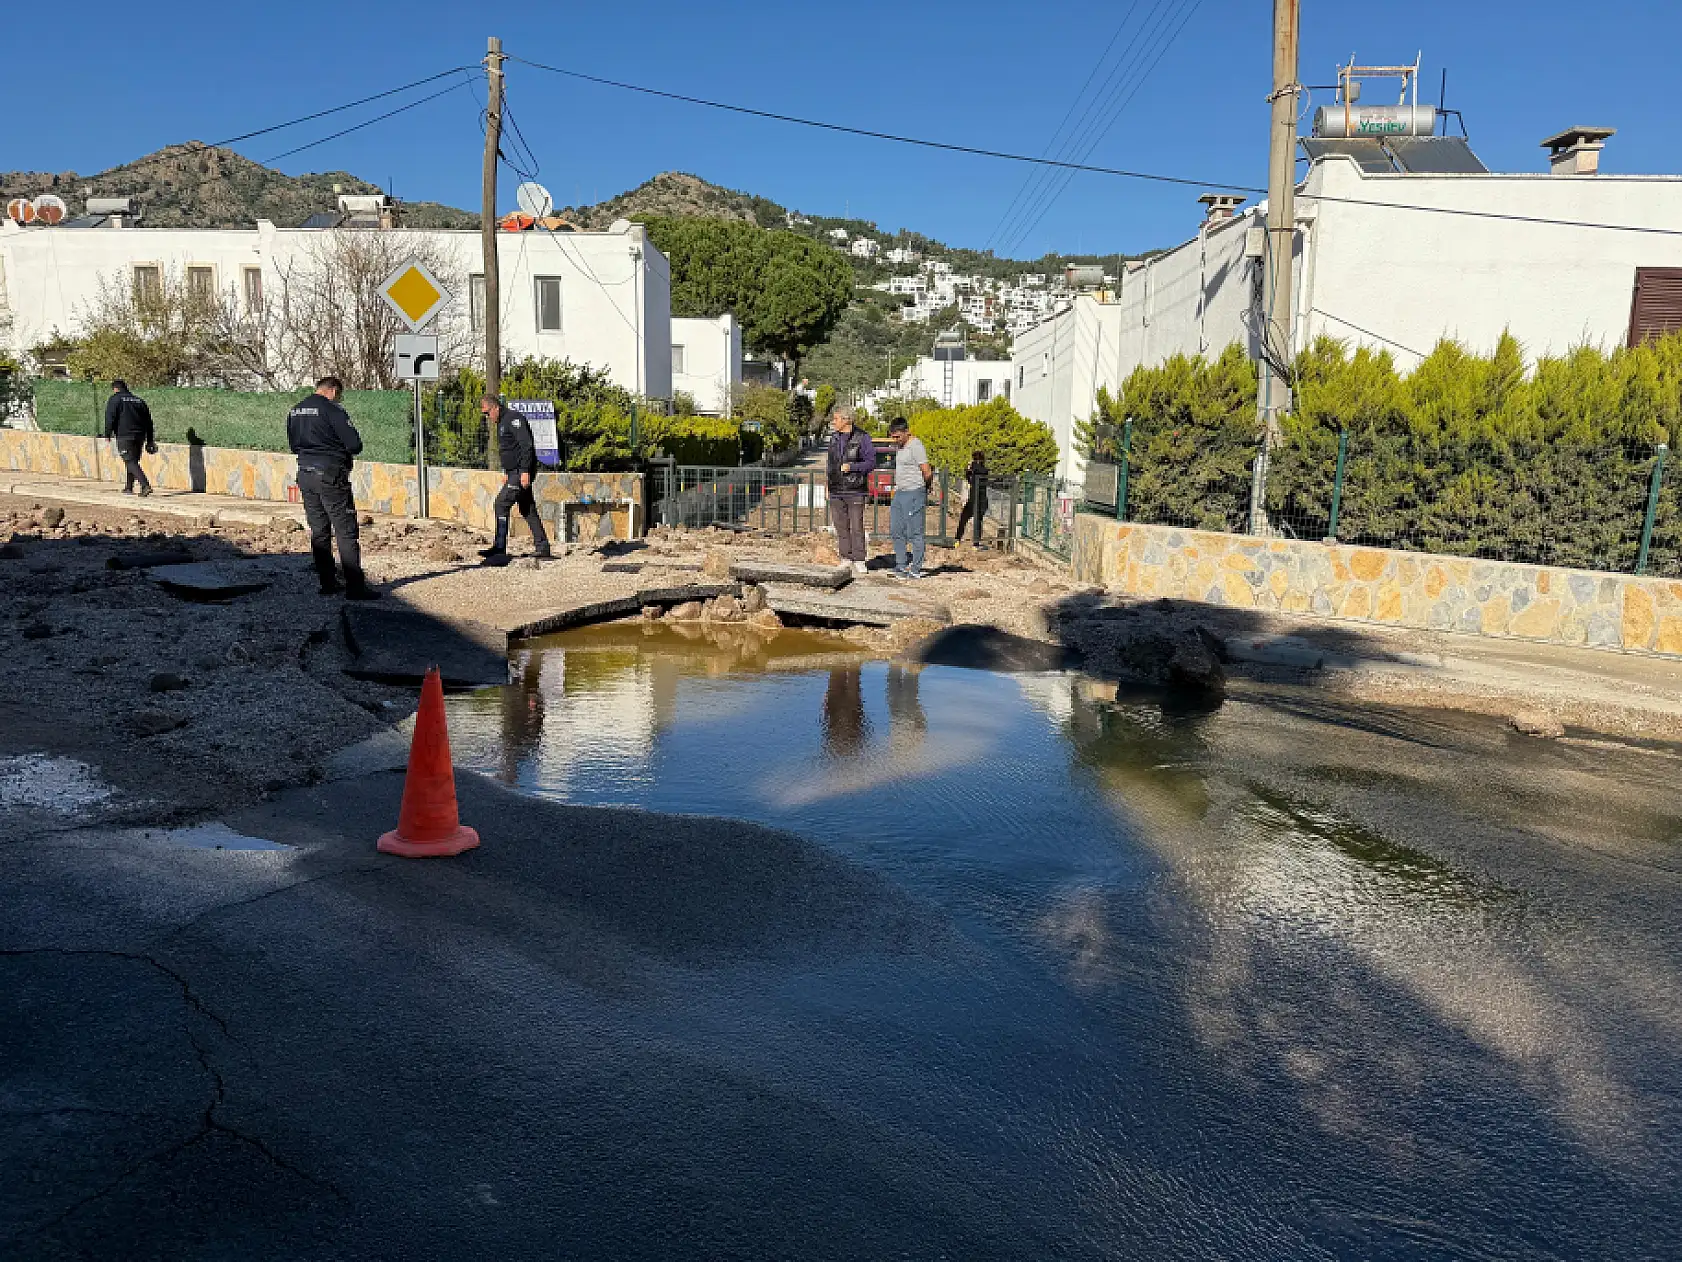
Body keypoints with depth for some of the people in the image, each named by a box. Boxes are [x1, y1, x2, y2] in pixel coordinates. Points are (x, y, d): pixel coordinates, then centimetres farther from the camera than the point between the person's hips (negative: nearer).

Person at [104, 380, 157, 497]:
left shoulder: (114, 399, 2)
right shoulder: (139, 400, 19)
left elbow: (110, 418, -9)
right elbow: (148, 420, 18)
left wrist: (108, 434, -3)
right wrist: (150, 441, 19)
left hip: (124, 436, -6)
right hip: (140, 436, 6)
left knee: (131, 462, -10)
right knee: (133, 461, 17)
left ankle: (146, 486, -26)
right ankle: (129, 488, 24)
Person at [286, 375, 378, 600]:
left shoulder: (294, 412, 13)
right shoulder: (333, 410, -11)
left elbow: (293, 445, 20)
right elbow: (355, 445, -13)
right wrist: (342, 450, 7)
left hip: (305, 475, 7)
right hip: (330, 475, -7)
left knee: (319, 531, 13)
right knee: (346, 531, -5)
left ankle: (327, 583, 15)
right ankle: (355, 587, -7)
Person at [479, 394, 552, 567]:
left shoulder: (513, 418, -12)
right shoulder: (501, 423, 19)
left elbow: (527, 445, -20)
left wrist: (525, 471, -24)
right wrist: (506, 472, 23)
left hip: (522, 472, -10)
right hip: (515, 472, 10)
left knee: (501, 503, -13)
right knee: (528, 510, 10)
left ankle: (499, 551, -14)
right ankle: (543, 549, 14)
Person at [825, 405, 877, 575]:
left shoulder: (862, 438, -6)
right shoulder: (834, 437, 14)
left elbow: (871, 462, -7)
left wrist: (852, 467, -17)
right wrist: (828, 469, 11)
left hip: (855, 490, -6)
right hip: (836, 489, 6)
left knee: (856, 526, -4)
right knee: (841, 526, 7)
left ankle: (859, 561, 3)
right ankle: (846, 558, 15)